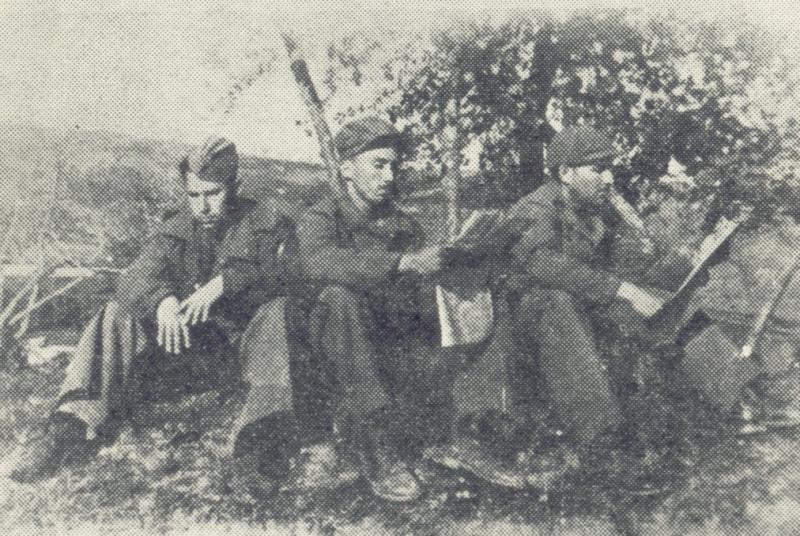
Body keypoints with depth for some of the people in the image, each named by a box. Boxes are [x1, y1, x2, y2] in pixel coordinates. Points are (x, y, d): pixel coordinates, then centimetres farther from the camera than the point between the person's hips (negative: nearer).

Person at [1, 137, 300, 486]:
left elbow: (286, 269, -14)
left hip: (241, 348, -3)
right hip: (187, 346, 3)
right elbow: (136, 277, -2)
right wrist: (163, 300, -25)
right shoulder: (175, 230, 14)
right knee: (118, 318, -17)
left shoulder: (268, 222, 4)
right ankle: (75, 425, -31)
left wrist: (223, 282, -27)